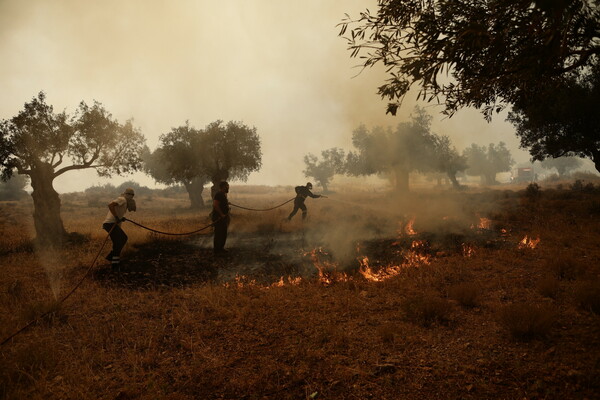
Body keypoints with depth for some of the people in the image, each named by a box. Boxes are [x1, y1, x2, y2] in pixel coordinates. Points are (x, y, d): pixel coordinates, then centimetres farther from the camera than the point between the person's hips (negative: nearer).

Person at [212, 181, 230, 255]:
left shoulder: (223, 194, 14)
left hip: (223, 217, 10)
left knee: (223, 234, 17)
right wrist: (221, 214, -24)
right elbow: (215, 205, -28)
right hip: (218, 218, -10)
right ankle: (217, 250, 4)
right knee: (218, 234, -3)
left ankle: (221, 248, 28)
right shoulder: (219, 194, -18)